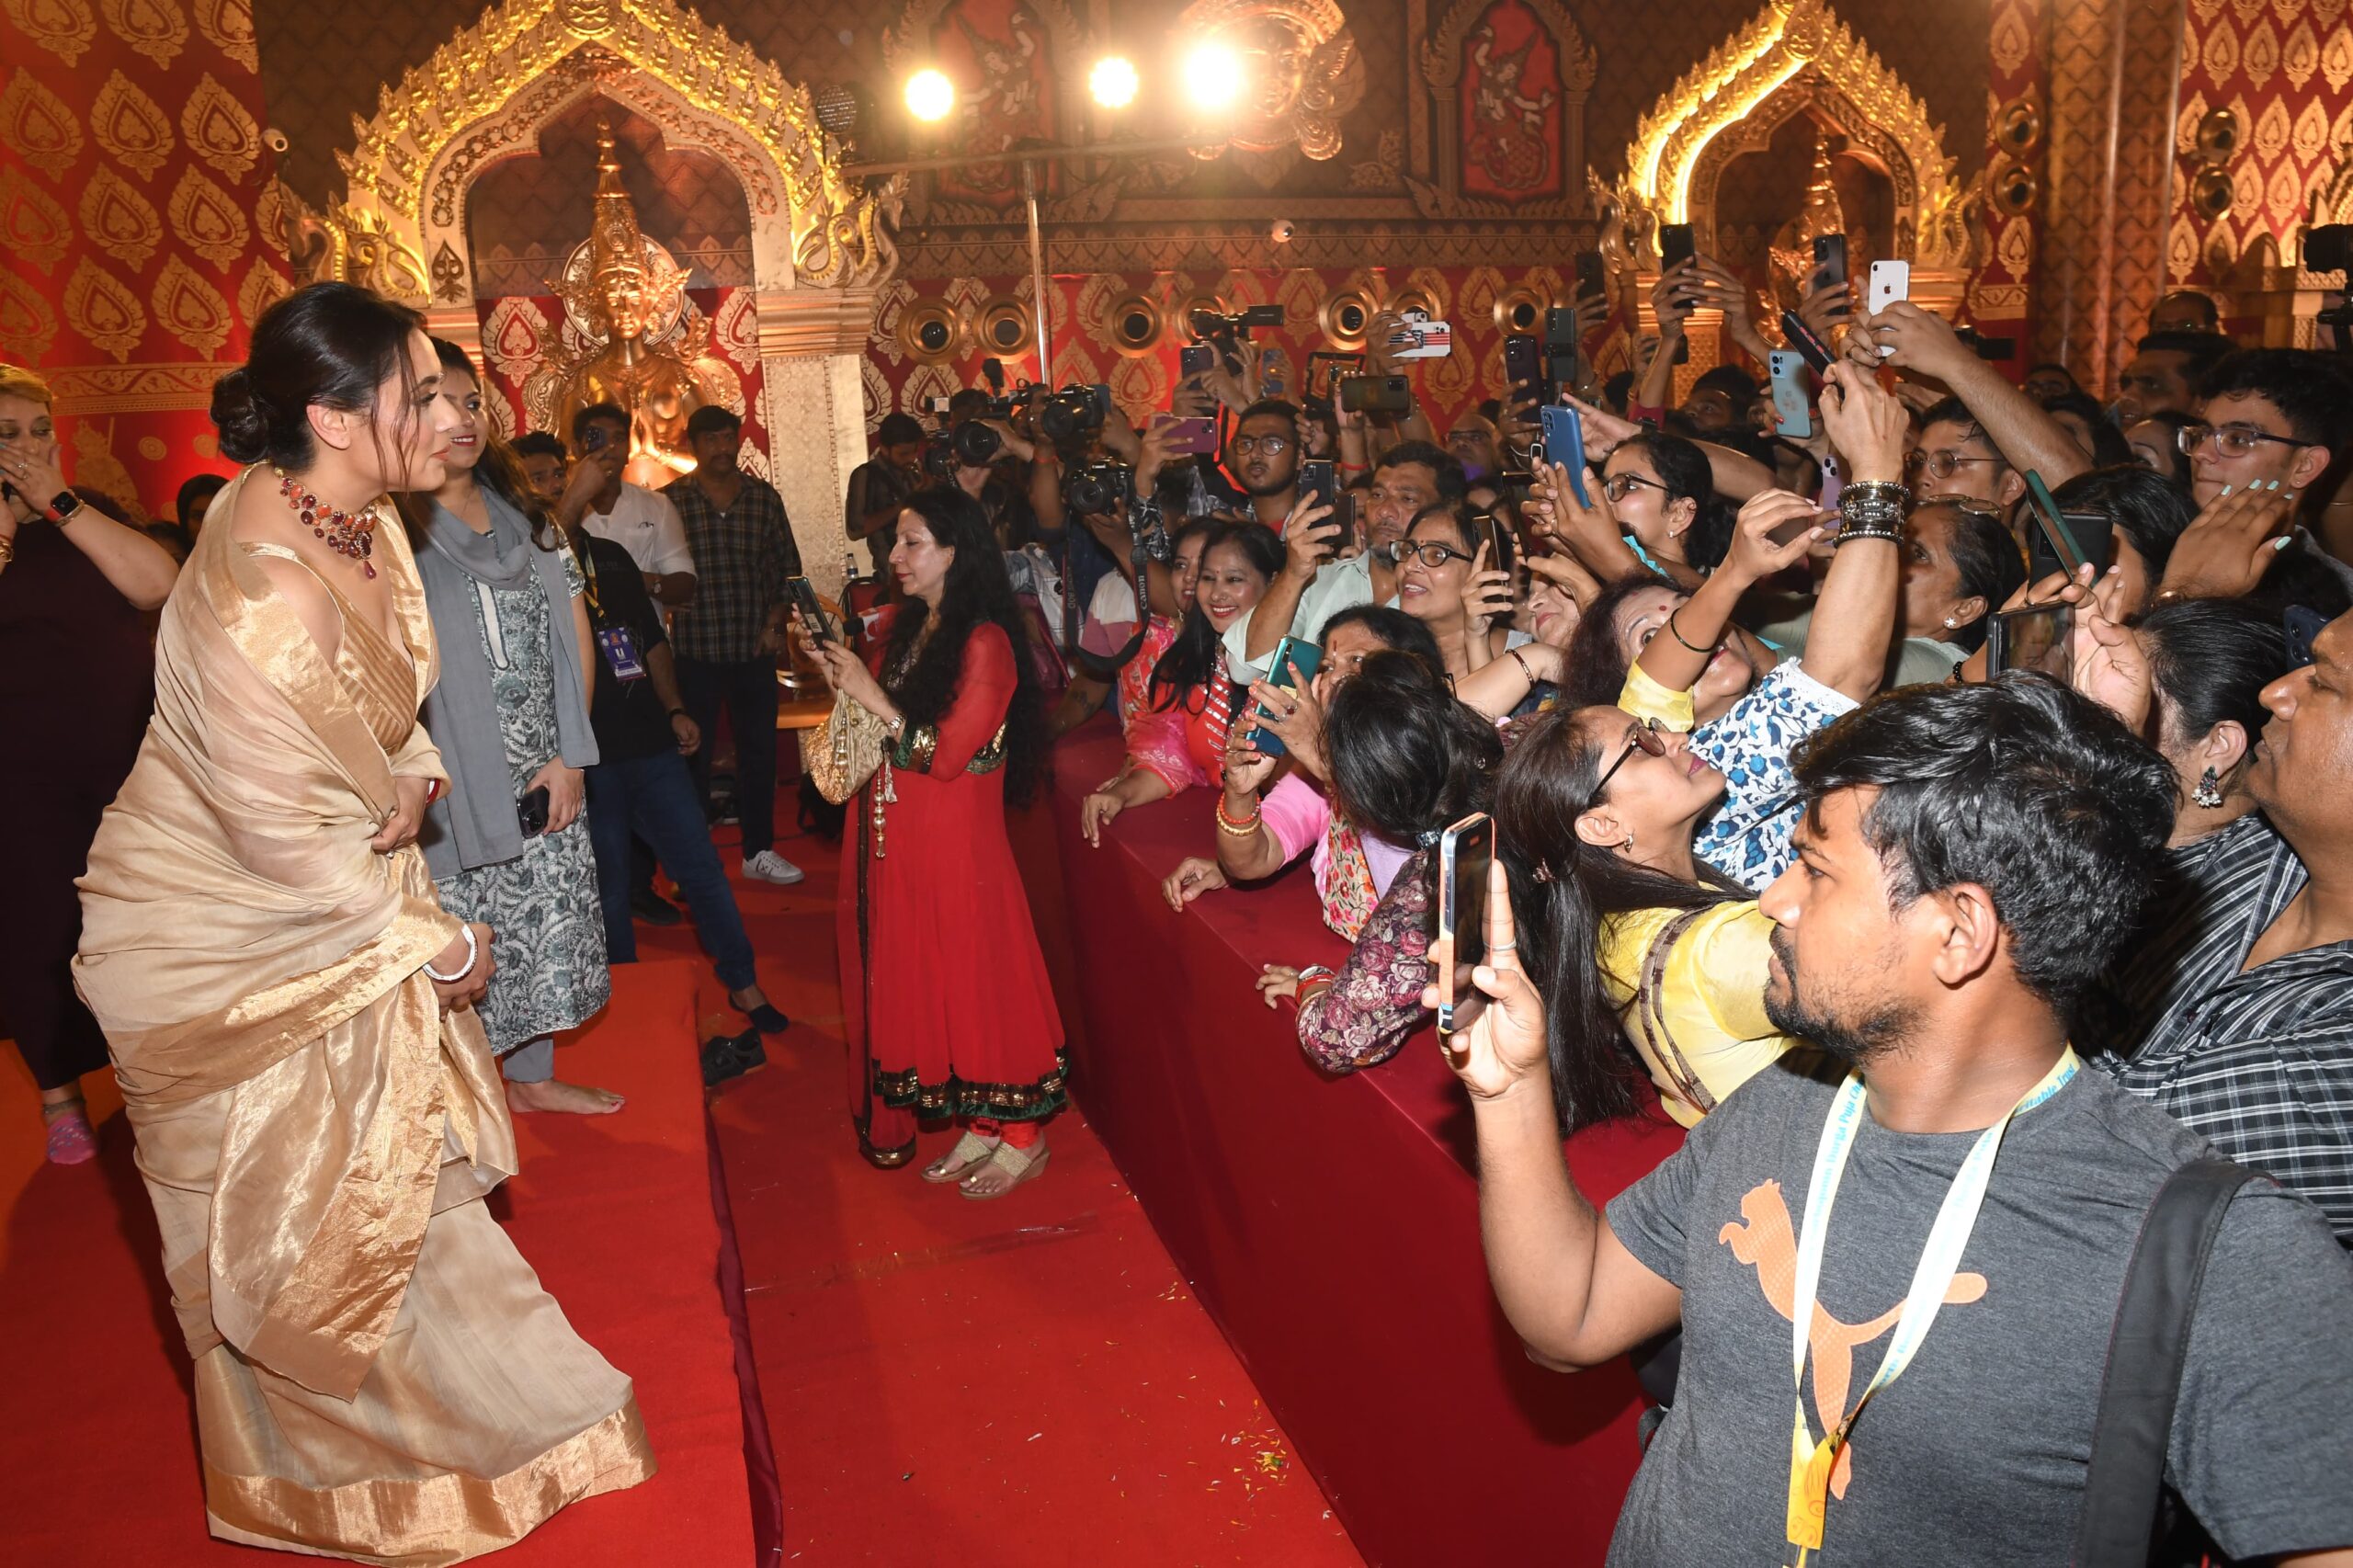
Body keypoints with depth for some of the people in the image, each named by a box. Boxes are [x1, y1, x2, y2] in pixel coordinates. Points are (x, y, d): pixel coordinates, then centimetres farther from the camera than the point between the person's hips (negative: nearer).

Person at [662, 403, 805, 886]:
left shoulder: (764, 497, 6)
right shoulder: (669, 500, -3)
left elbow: (789, 566, 10)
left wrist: (777, 620, 1)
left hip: (755, 648, 3)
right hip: (694, 650, -3)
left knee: (759, 750, 9)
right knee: (694, 755, 4)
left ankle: (759, 850, 22)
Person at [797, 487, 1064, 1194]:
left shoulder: (983, 643, -15)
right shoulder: (903, 631, 9)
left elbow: (944, 756, -20)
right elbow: (880, 731, 12)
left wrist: (873, 697, -17)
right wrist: (837, 673, 1)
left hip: (955, 844, -8)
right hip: (898, 838, 8)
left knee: (973, 977, 0)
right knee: (920, 978, 13)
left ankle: (1023, 1136, 16)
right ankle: (981, 1126, 27)